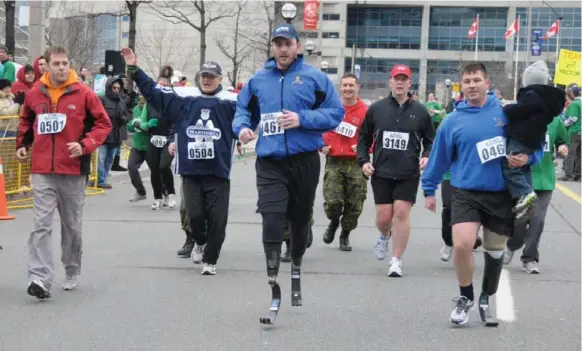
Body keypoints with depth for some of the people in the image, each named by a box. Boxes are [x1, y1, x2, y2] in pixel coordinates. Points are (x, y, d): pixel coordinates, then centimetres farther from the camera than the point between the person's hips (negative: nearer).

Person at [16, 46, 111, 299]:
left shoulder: (83, 93, -5)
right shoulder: (34, 94, 3)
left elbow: (103, 123, -3)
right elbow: (26, 122, 22)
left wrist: (85, 145, -16)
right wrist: (22, 144, 9)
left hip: (73, 170, -1)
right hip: (42, 171, 1)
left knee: (72, 226, 13)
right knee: (41, 224, -10)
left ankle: (72, 273, 31)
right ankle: (40, 279, -15)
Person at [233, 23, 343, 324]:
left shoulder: (314, 77, -2)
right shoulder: (258, 80, 6)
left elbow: (336, 112, -5)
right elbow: (243, 109, 18)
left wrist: (302, 119, -17)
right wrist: (242, 127, -4)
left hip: (304, 161, 0)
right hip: (270, 163, 0)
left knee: (300, 220, 17)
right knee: (271, 223, -14)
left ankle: (296, 269, 44)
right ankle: (272, 287, -11)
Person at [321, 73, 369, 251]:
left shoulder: (365, 111, -3)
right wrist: (322, 145, 0)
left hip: (356, 163, 0)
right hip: (333, 162, 0)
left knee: (354, 205, 5)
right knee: (332, 201, -9)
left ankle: (345, 235, 27)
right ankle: (334, 222, 25)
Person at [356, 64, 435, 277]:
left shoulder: (420, 111, 4)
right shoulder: (376, 108, 5)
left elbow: (430, 140, 11)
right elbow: (364, 138, 13)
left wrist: (426, 156, -7)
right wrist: (363, 161, 1)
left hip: (408, 174, -1)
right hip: (381, 172, 1)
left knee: (402, 213, -8)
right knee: (384, 217, 1)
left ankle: (397, 261, 1)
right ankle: (385, 236, 38)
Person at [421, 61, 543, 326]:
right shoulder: (453, 121, -1)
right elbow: (439, 158, 9)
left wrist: (528, 158, -15)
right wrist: (429, 190, 15)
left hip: (501, 195, 1)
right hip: (466, 193, -1)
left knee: (495, 250, 13)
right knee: (462, 244, -19)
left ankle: (485, 300, 35)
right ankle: (465, 297, 6)